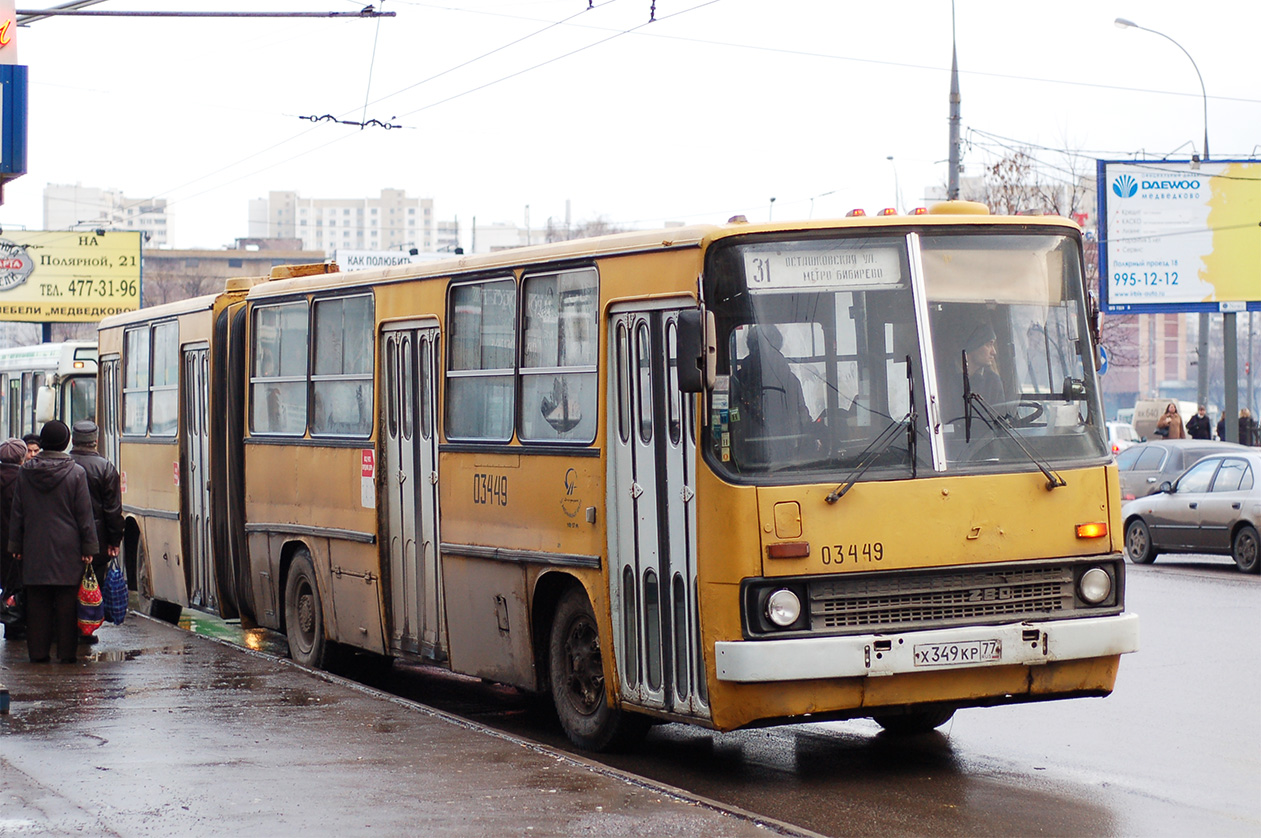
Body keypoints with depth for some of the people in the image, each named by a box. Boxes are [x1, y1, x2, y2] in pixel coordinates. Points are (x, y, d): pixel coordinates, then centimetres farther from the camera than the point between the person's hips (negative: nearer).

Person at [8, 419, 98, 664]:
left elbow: (17, 513, 6)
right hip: (67, 551, -2)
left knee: (37, 604, 7)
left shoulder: (25, 472, 1)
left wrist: (16, 545, 13)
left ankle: (38, 651, 8)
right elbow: (84, 514, -6)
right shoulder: (76, 473, -7)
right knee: (66, 603, 3)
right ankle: (67, 651, 3)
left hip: (35, 550, 2)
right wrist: (88, 547, -1)